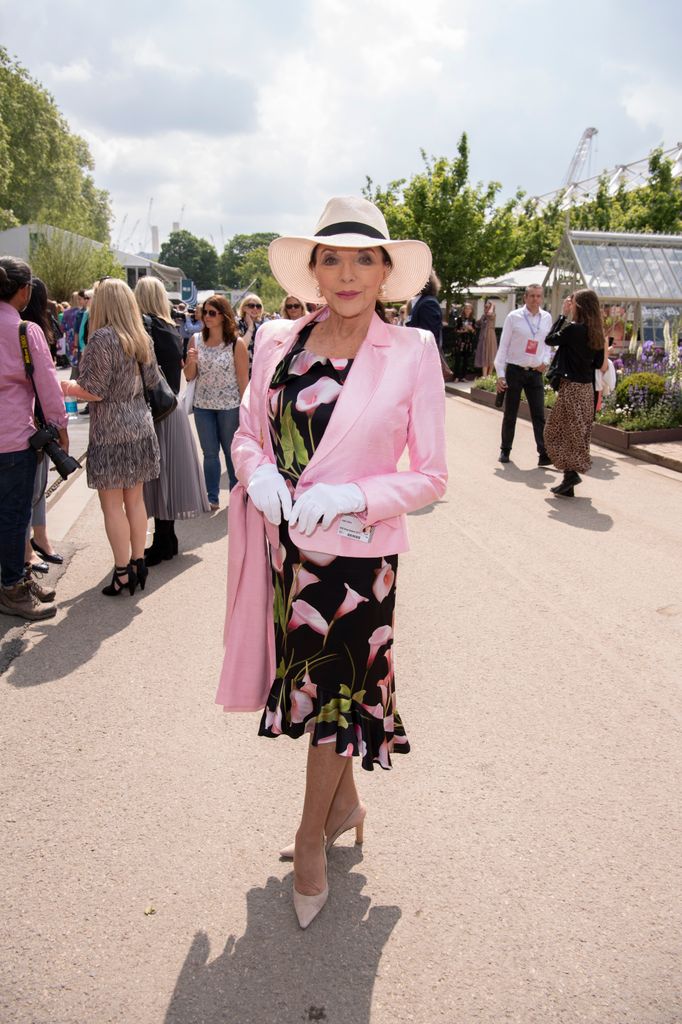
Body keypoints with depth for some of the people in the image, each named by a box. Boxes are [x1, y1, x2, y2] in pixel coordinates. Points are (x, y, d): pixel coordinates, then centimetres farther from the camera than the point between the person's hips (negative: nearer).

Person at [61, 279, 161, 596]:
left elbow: (94, 391, -16)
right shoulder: (141, 338, 6)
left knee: (112, 506, 1)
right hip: (140, 427, 7)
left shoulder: (101, 338, -14)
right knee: (135, 500, 14)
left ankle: (123, 573, 6)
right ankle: (138, 563, 22)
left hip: (110, 431, -7)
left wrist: (68, 388, 2)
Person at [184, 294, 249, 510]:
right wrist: (192, 361, -15)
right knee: (209, 453, 11)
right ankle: (212, 498, 20)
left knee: (232, 452, 9)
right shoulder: (196, 340, 2)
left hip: (230, 406, -3)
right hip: (203, 406, 4)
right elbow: (189, 376, 6)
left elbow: (243, 379, -6)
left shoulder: (237, 343, -8)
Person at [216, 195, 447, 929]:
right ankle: (344, 804, 45)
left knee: (336, 692, 10)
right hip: (284, 546, 4)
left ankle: (313, 834, 35)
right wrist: (258, 474, -13)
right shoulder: (278, 343, 0)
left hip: (356, 555, -4)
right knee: (308, 682, 18)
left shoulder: (412, 353, -10)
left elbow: (430, 477, -8)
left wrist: (350, 496, -23)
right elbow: (247, 430, 10)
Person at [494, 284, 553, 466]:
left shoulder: (547, 318, 5)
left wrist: (545, 361, -3)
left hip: (535, 372, 3)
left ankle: (544, 454, -3)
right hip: (514, 370, -2)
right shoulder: (513, 317, -5)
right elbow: (503, 346, -4)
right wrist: (500, 374, -8)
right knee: (510, 414, 7)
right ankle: (505, 450, 21)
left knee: (539, 415, -2)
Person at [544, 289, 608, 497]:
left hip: (571, 387, -8)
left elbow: (550, 339, -3)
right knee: (577, 434, 12)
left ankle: (571, 473, -5)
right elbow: (599, 364, 10)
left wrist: (563, 316, 0)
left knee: (561, 432, 3)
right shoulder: (596, 332, 7)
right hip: (587, 388, 8)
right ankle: (568, 482, 17)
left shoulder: (573, 329, -16)